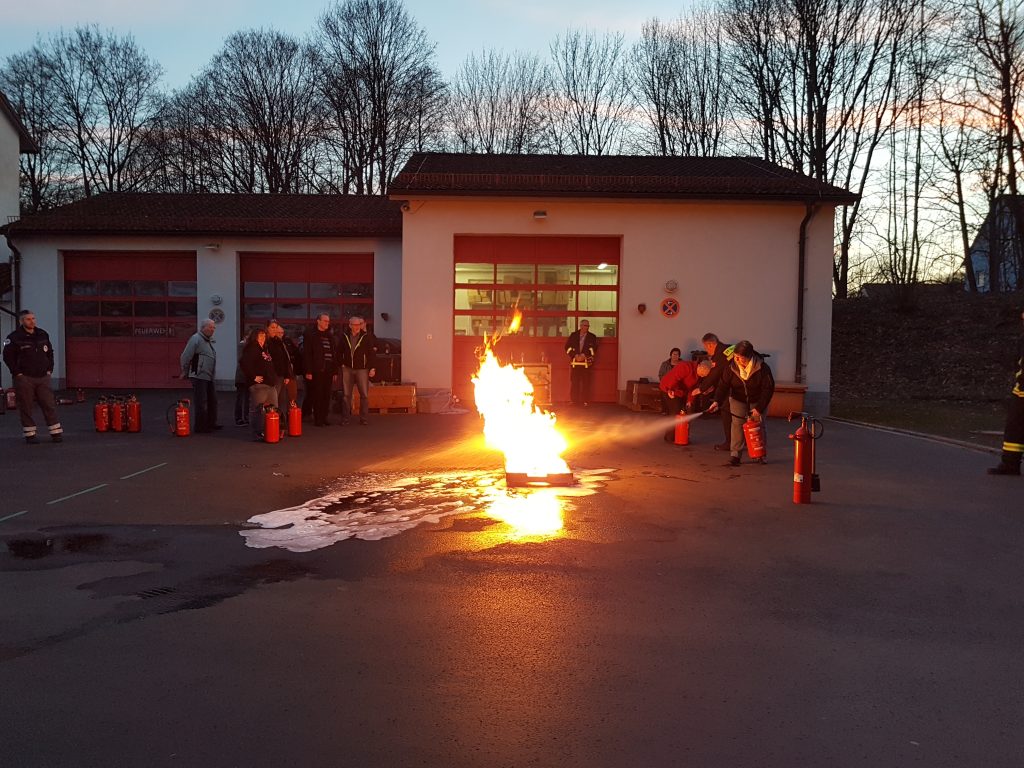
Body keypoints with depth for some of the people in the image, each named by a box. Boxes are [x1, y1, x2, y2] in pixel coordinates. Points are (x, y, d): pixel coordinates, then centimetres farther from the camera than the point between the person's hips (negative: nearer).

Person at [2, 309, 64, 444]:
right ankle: (29, 434, 9)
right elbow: (7, 357, -6)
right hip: (24, 378, -4)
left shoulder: (43, 335, 11)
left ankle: (56, 432, 7)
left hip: (43, 377, 4)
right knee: (26, 407, 1)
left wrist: (49, 370, 10)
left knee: (49, 405, 2)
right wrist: (17, 373, -10)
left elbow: (50, 353, 20)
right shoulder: (14, 337, -6)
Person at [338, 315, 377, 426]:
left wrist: (373, 368, -9)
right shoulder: (344, 337, 4)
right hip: (347, 369, 2)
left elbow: (372, 353, -5)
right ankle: (345, 418, 13)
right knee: (346, 395, 6)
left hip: (362, 369, -2)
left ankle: (363, 418, 6)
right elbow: (339, 351, 13)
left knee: (364, 395, -2)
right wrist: (341, 364, 4)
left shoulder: (366, 337, -4)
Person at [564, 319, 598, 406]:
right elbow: (568, 347, 5)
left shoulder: (592, 337, 8)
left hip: (586, 362, -1)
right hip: (574, 362, 1)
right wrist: (575, 355, -9)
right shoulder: (573, 335, 9)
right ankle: (574, 401, 8)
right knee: (574, 382, 1)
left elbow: (593, 349, -1)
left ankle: (585, 401, 3)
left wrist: (584, 355, -14)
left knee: (586, 382, -2)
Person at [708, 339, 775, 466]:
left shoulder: (762, 368, -26)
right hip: (738, 399, 1)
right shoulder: (731, 366, -19)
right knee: (737, 423, -11)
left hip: (758, 400, -1)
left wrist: (759, 408, -24)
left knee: (758, 425, 0)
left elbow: (768, 389, -20)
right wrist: (717, 401, -32)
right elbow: (723, 384, -16)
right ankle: (735, 455, -9)